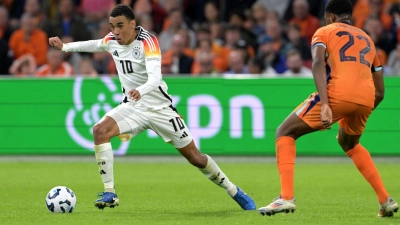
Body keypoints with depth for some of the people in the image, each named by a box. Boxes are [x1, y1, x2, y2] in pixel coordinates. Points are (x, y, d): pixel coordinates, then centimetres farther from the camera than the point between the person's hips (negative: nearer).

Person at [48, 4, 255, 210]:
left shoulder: (147, 42, -23)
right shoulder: (112, 40, -5)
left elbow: (155, 78, -37)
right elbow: (96, 45, 21)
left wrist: (140, 90, -57)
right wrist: (65, 46, 22)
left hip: (159, 107, -5)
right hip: (132, 106, 5)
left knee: (195, 158, 0)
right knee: (100, 130, -23)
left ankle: (235, 192, 22)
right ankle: (109, 194, -17)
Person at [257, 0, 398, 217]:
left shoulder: (324, 32, 16)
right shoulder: (367, 39, 31)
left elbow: (318, 64, -7)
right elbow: (380, 92, 28)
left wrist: (325, 105, -16)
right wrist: (360, 115, 38)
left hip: (338, 93, -5)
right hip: (366, 99, 5)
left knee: (285, 132, 10)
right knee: (349, 144, 35)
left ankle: (286, 197, -8)